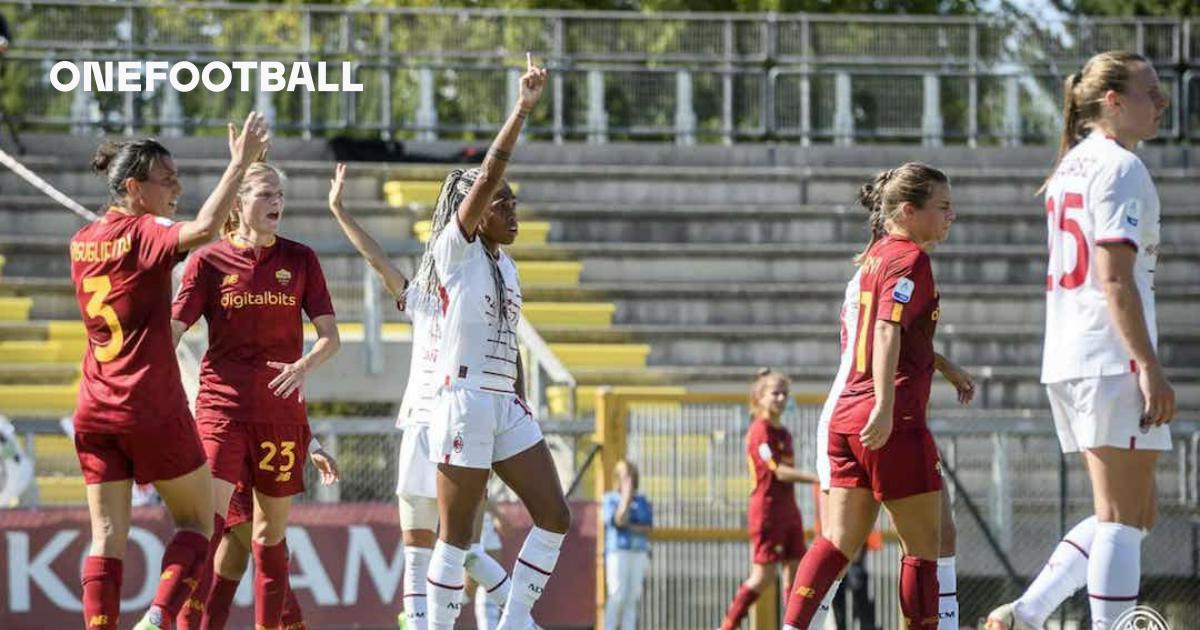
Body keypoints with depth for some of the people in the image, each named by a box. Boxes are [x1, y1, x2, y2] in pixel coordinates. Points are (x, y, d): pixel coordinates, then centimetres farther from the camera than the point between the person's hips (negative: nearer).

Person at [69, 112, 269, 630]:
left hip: (94, 412, 6)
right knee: (196, 522, 6)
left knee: (107, 535, 3)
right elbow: (202, 229, -29)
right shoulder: (142, 235, -9)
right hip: (153, 408, -6)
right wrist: (239, 164, -23)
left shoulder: (82, 242, 12)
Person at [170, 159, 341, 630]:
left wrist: (304, 365, -18)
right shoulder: (208, 261, 1)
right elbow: (170, 332, -1)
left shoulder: (299, 260, 6)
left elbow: (330, 335, 3)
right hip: (222, 406, -2)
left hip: (281, 409, 2)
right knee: (208, 519, -18)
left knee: (271, 532, 8)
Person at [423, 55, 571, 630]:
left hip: (506, 406, 8)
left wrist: (524, 410, 17)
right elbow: (487, 178, -17)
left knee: (554, 517, 1)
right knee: (456, 535, -5)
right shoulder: (456, 251, -5)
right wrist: (522, 110, -22)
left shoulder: (505, 266, 17)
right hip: (465, 400, -8)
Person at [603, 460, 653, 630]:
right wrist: (626, 494, -15)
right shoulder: (610, 500, 0)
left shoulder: (642, 501, 13)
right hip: (617, 553, -4)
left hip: (639, 554, 4)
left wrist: (628, 527, -11)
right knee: (618, 597, -13)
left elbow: (647, 529, 4)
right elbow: (619, 520, -17)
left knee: (632, 597, 0)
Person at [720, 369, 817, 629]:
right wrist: (816, 478, -27)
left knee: (795, 571, 2)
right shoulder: (760, 431, -11)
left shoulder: (784, 433, 15)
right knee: (764, 574, -9)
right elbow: (779, 472, -20)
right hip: (767, 511, -8)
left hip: (788, 511, 8)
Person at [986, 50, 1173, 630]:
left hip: (1066, 362, 9)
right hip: (1112, 361, -9)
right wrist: (1149, 366, -21)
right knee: (1123, 517, -8)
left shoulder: (1072, 165, 19)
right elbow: (1115, 278, -18)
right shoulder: (1120, 167, -10)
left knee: (1133, 515, 13)